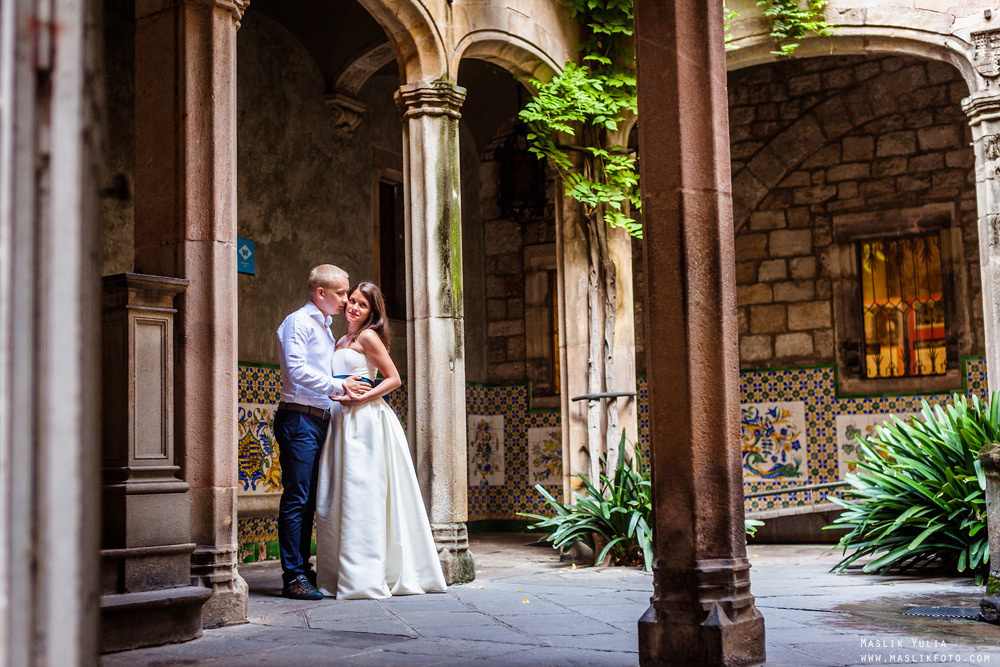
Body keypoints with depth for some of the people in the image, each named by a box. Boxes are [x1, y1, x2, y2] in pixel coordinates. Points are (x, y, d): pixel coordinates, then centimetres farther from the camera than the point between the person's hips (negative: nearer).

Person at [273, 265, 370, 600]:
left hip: (320, 420, 9)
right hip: (299, 419, -9)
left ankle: (303, 569, 15)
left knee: (308, 501, 10)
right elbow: (297, 369, -18)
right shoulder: (298, 322, -6)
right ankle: (293, 576, -6)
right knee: (296, 500, -8)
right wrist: (339, 386, -19)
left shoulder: (325, 328, 23)